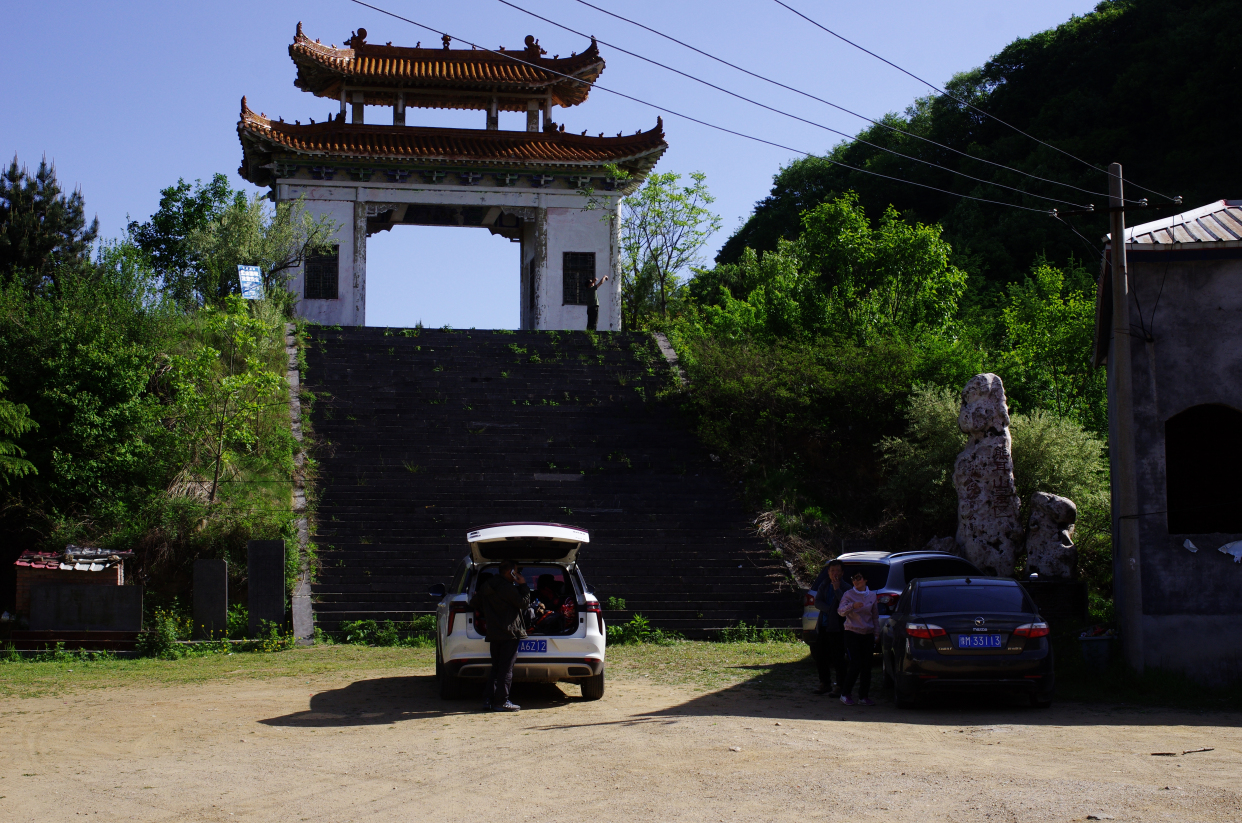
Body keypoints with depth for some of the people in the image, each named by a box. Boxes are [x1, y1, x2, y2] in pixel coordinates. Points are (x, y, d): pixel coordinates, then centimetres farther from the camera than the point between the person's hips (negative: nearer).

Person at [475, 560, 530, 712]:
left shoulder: (485, 587, 12)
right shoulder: (507, 588, -14)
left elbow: (481, 607, 20)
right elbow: (523, 602, -12)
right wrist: (523, 586, -3)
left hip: (493, 633, 8)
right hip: (509, 633, -8)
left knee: (496, 668, 14)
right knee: (506, 668, -4)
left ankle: (489, 699, 10)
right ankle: (501, 701, -5)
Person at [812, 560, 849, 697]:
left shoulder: (845, 588, -5)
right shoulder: (824, 586, 12)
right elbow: (817, 602, 2)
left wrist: (837, 589, -20)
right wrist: (830, 610, -13)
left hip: (837, 627, -6)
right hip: (823, 626, 6)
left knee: (837, 659, -5)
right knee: (820, 657, 12)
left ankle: (840, 687, 1)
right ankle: (825, 684, 25)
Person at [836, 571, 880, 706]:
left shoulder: (872, 596, 10)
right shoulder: (848, 595, -1)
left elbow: (875, 616, 17)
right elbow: (841, 611, -15)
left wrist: (877, 633, 11)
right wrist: (852, 606, -33)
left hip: (868, 635, 4)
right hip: (852, 633, -4)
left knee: (867, 666, 1)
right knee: (856, 665, -11)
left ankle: (863, 696, 9)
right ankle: (845, 694, 1)